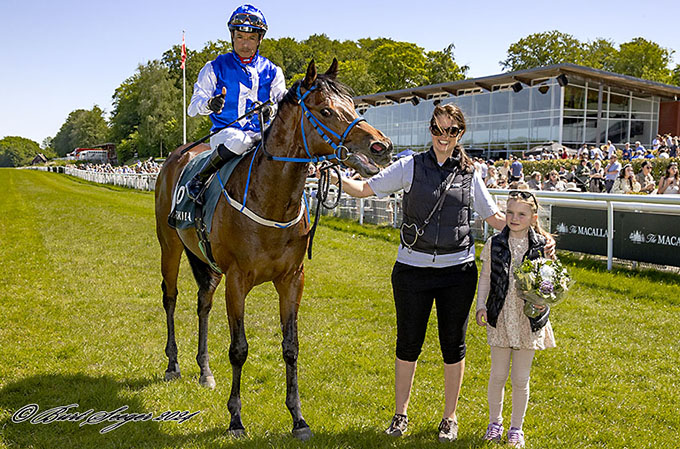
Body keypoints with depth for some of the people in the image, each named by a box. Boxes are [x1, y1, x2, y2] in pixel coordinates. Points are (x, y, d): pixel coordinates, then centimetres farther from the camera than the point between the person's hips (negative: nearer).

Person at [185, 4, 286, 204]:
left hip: (260, 134, 2)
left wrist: (271, 110, -19)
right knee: (238, 140, -39)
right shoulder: (215, 68, 8)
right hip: (225, 132, -2)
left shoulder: (272, 71, 13)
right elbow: (193, 107, 3)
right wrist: (210, 104, -22)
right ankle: (199, 180, -18)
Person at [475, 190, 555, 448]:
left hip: (529, 319, 0)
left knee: (521, 379, 7)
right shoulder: (494, 244, 0)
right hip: (500, 317, 1)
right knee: (498, 374, 9)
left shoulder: (542, 246, -2)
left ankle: (516, 427, 25)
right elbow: (485, 278, 6)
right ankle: (495, 422, 29)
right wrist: (481, 305, -4)